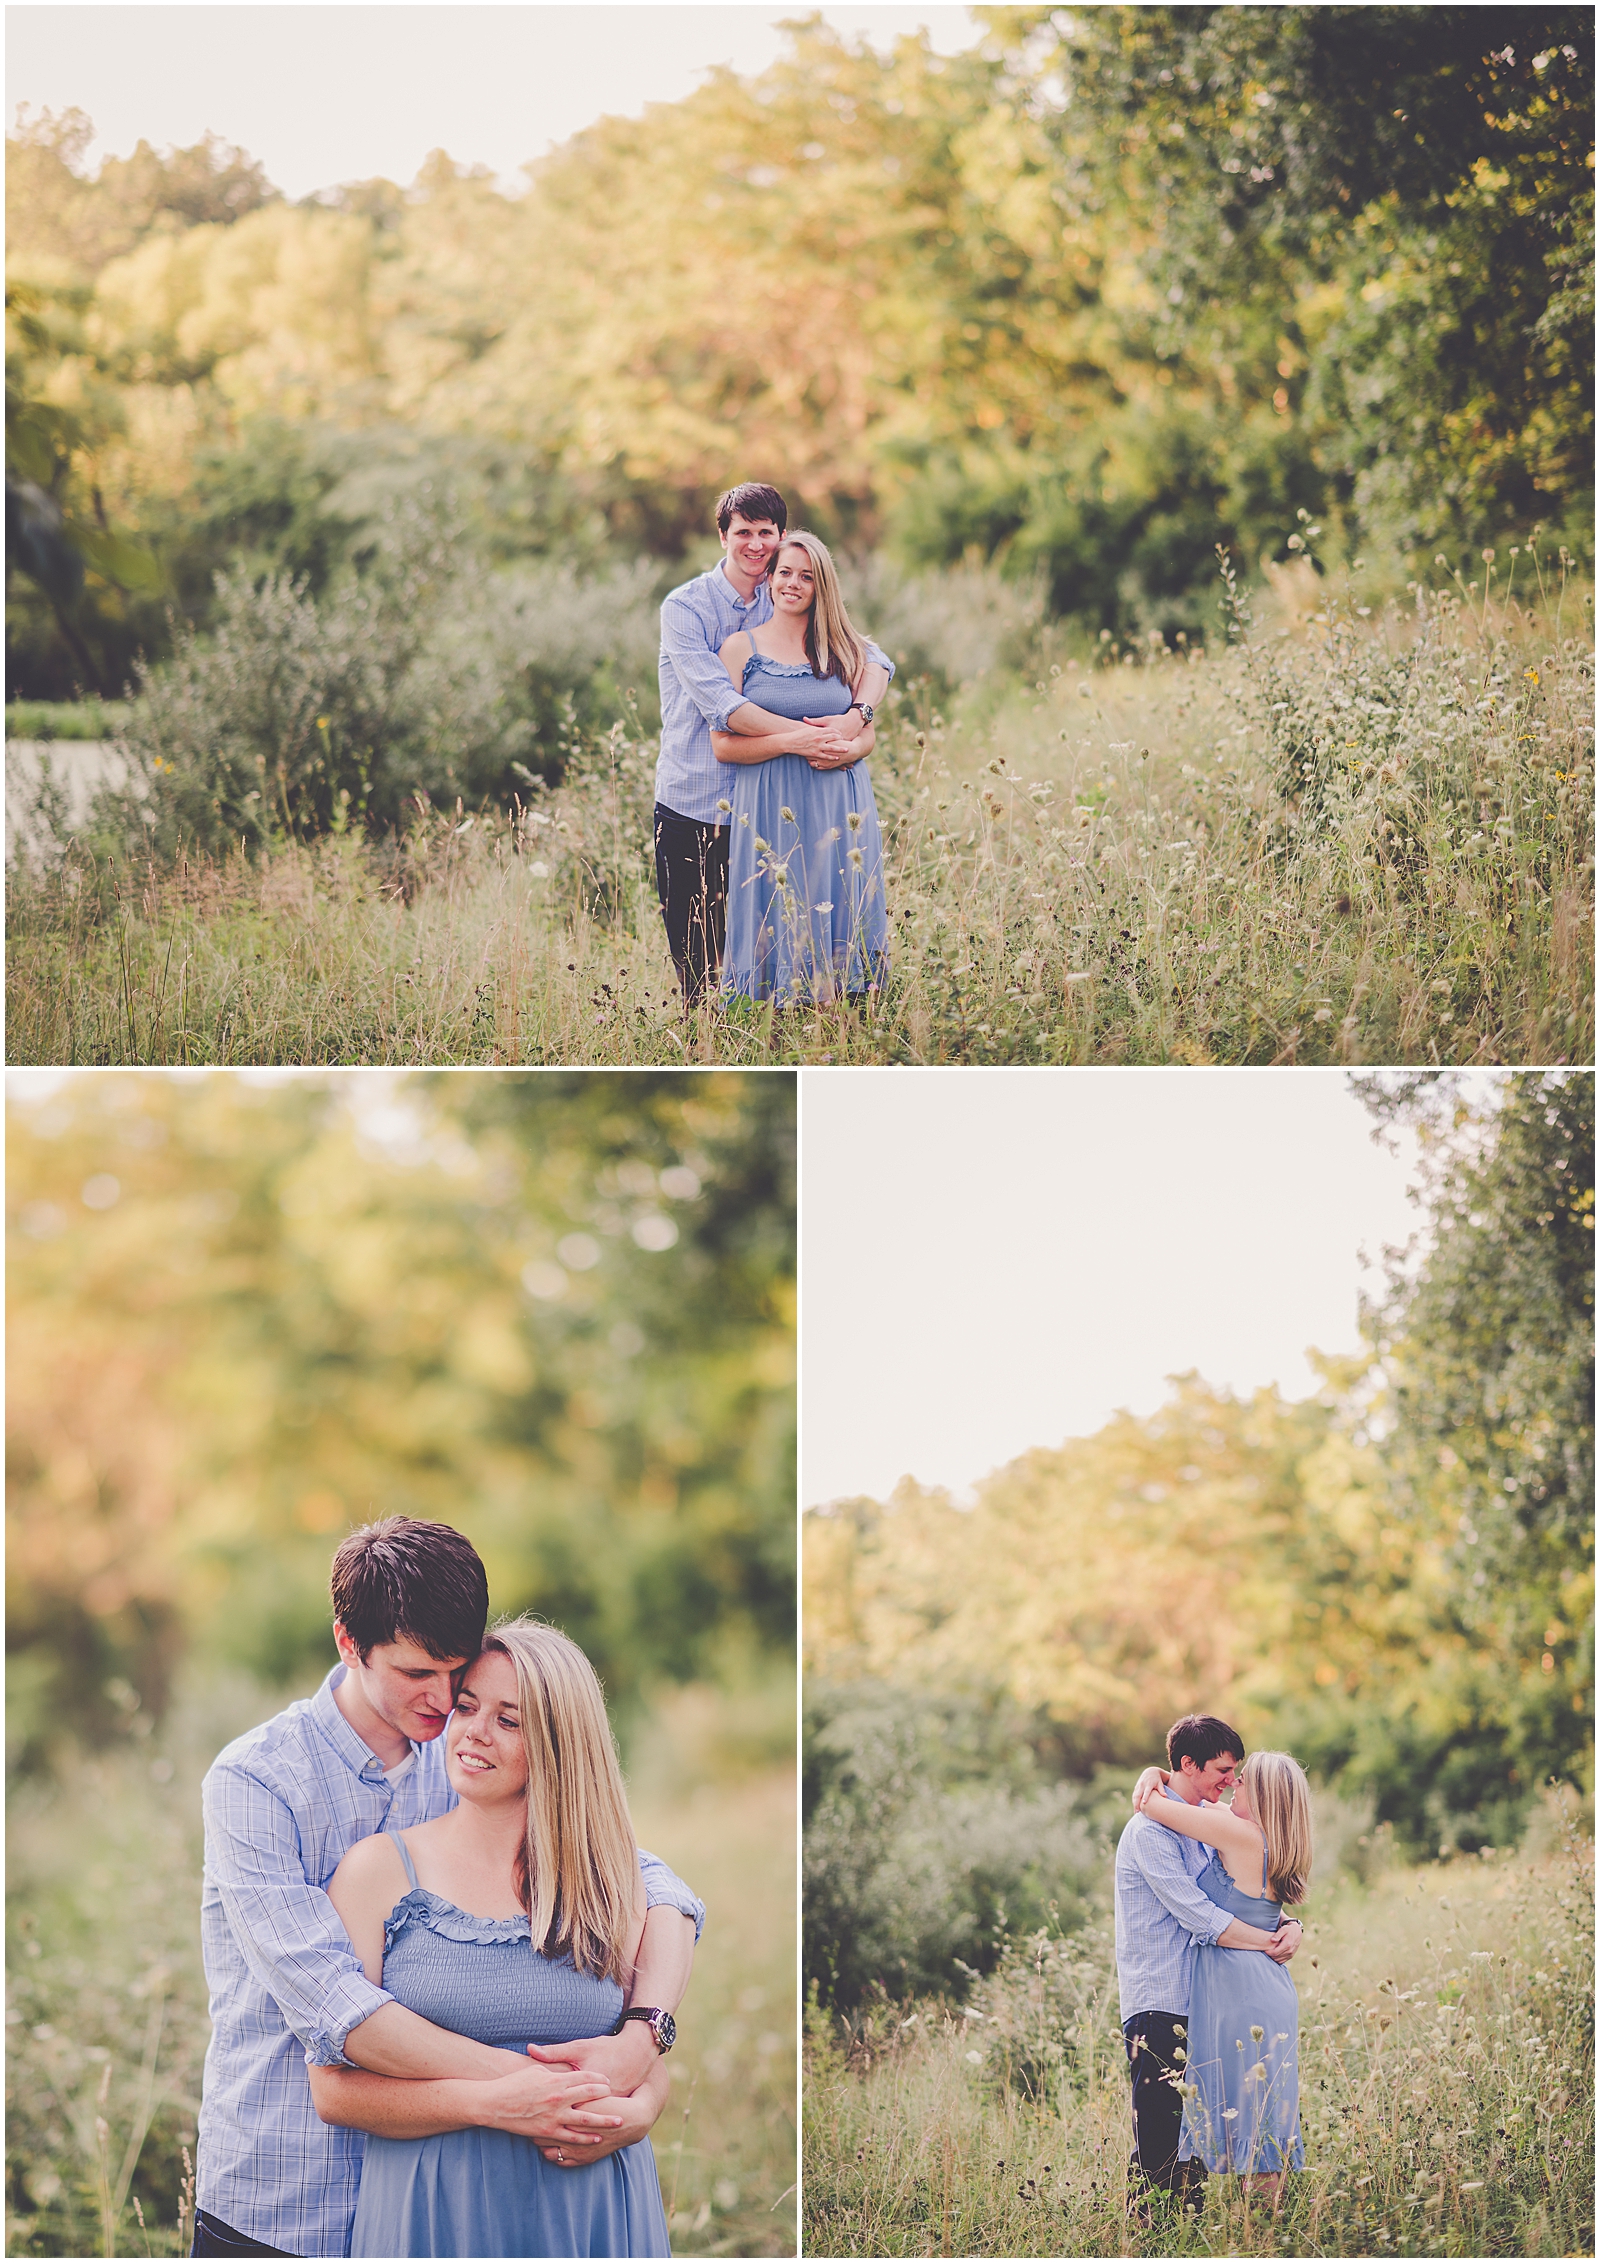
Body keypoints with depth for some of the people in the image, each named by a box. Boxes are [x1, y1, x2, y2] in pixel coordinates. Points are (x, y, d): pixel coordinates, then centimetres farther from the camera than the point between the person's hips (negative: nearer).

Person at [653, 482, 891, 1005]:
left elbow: (872, 659, 0)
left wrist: (856, 717, -22)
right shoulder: (685, 606, -6)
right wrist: (794, 735, -31)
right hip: (692, 805, -3)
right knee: (697, 967, -1)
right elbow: (715, 699, -20)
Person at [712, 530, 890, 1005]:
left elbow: (867, 732, 14)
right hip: (769, 810, -2)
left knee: (837, 920, -1)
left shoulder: (844, 651, 11)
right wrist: (792, 741, -15)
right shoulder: (741, 647, 4)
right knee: (777, 925, -4)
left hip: (838, 810, 2)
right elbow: (723, 744, -2)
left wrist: (846, 750, -10)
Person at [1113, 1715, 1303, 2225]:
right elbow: (1198, 1916, -18)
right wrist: (1268, 1942, -13)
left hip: (1196, 2004, 9)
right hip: (1158, 2007, -9)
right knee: (1158, 2147, -9)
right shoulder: (1152, 1829, -12)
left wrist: (1289, 1924, -3)